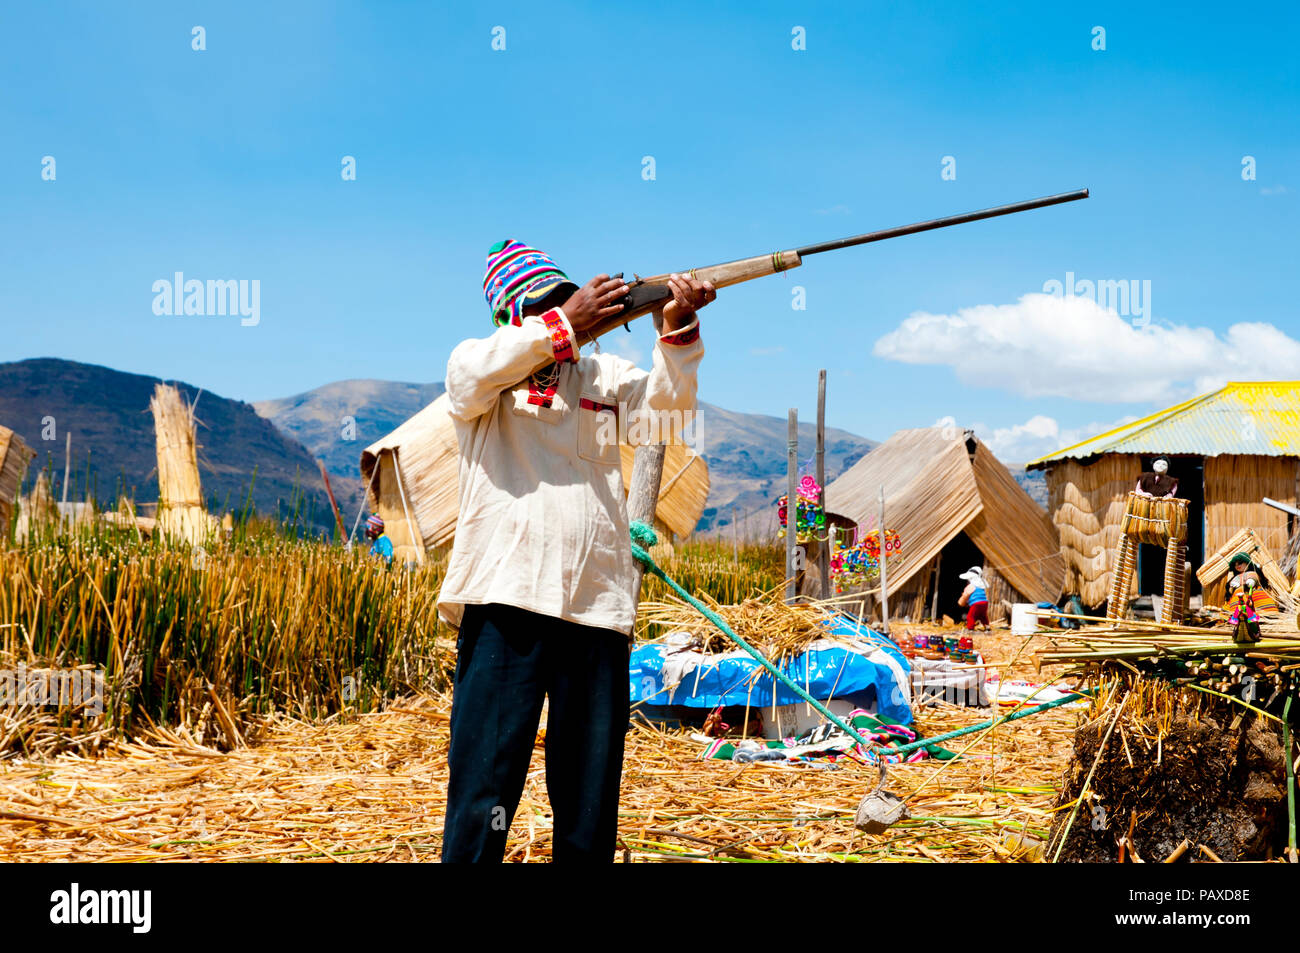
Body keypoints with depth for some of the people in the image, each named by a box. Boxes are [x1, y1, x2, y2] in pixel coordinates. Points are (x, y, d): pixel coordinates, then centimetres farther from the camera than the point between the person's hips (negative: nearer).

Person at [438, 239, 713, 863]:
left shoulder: (605, 373, 19)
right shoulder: (479, 362, 10)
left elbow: (665, 411, 2)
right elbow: (473, 374, -14)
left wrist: (677, 332, -13)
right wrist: (563, 323, -17)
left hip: (598, 607, 4)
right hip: (506, 601, -4)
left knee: (590, 803, 9)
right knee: (483, 790, -7)